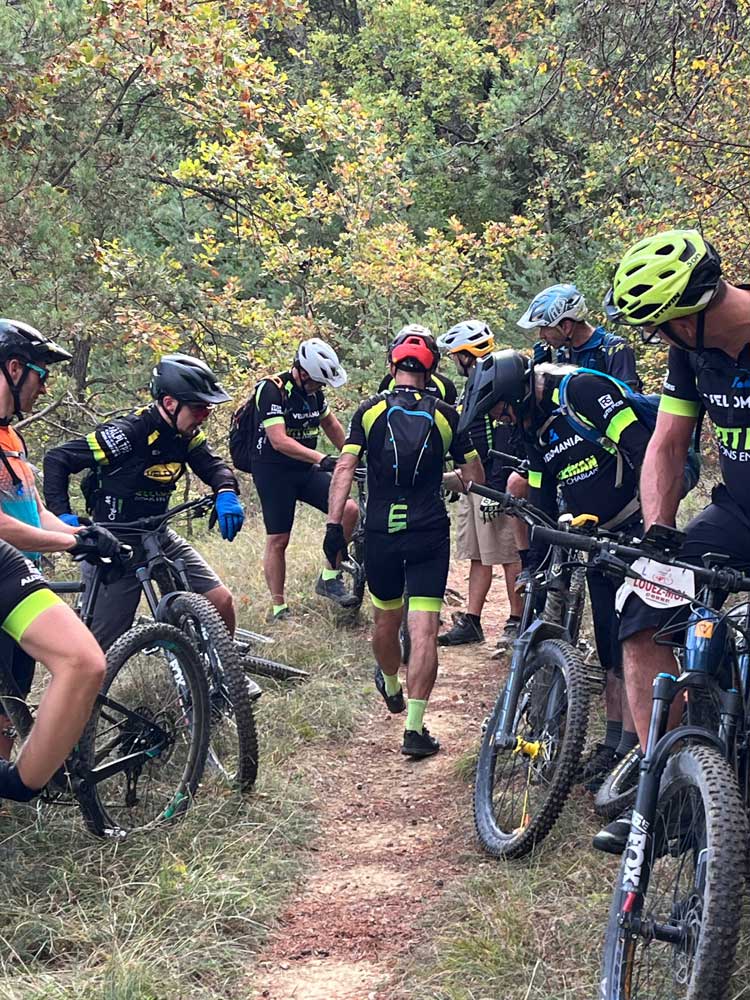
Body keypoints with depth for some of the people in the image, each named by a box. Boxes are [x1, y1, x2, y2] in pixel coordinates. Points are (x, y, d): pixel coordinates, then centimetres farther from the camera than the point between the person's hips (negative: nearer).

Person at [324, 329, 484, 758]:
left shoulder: (370, 410, 3)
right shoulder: (446, 415, 4)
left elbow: (345, 469, -6)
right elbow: (475, 478, 7)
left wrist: (334, 525, -6)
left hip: (381, 533, 2)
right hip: (429, 533, -2)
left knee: (386, 619, 22)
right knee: (424, 630, -4)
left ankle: (390, 686, 48)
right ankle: (414, 728, -10)